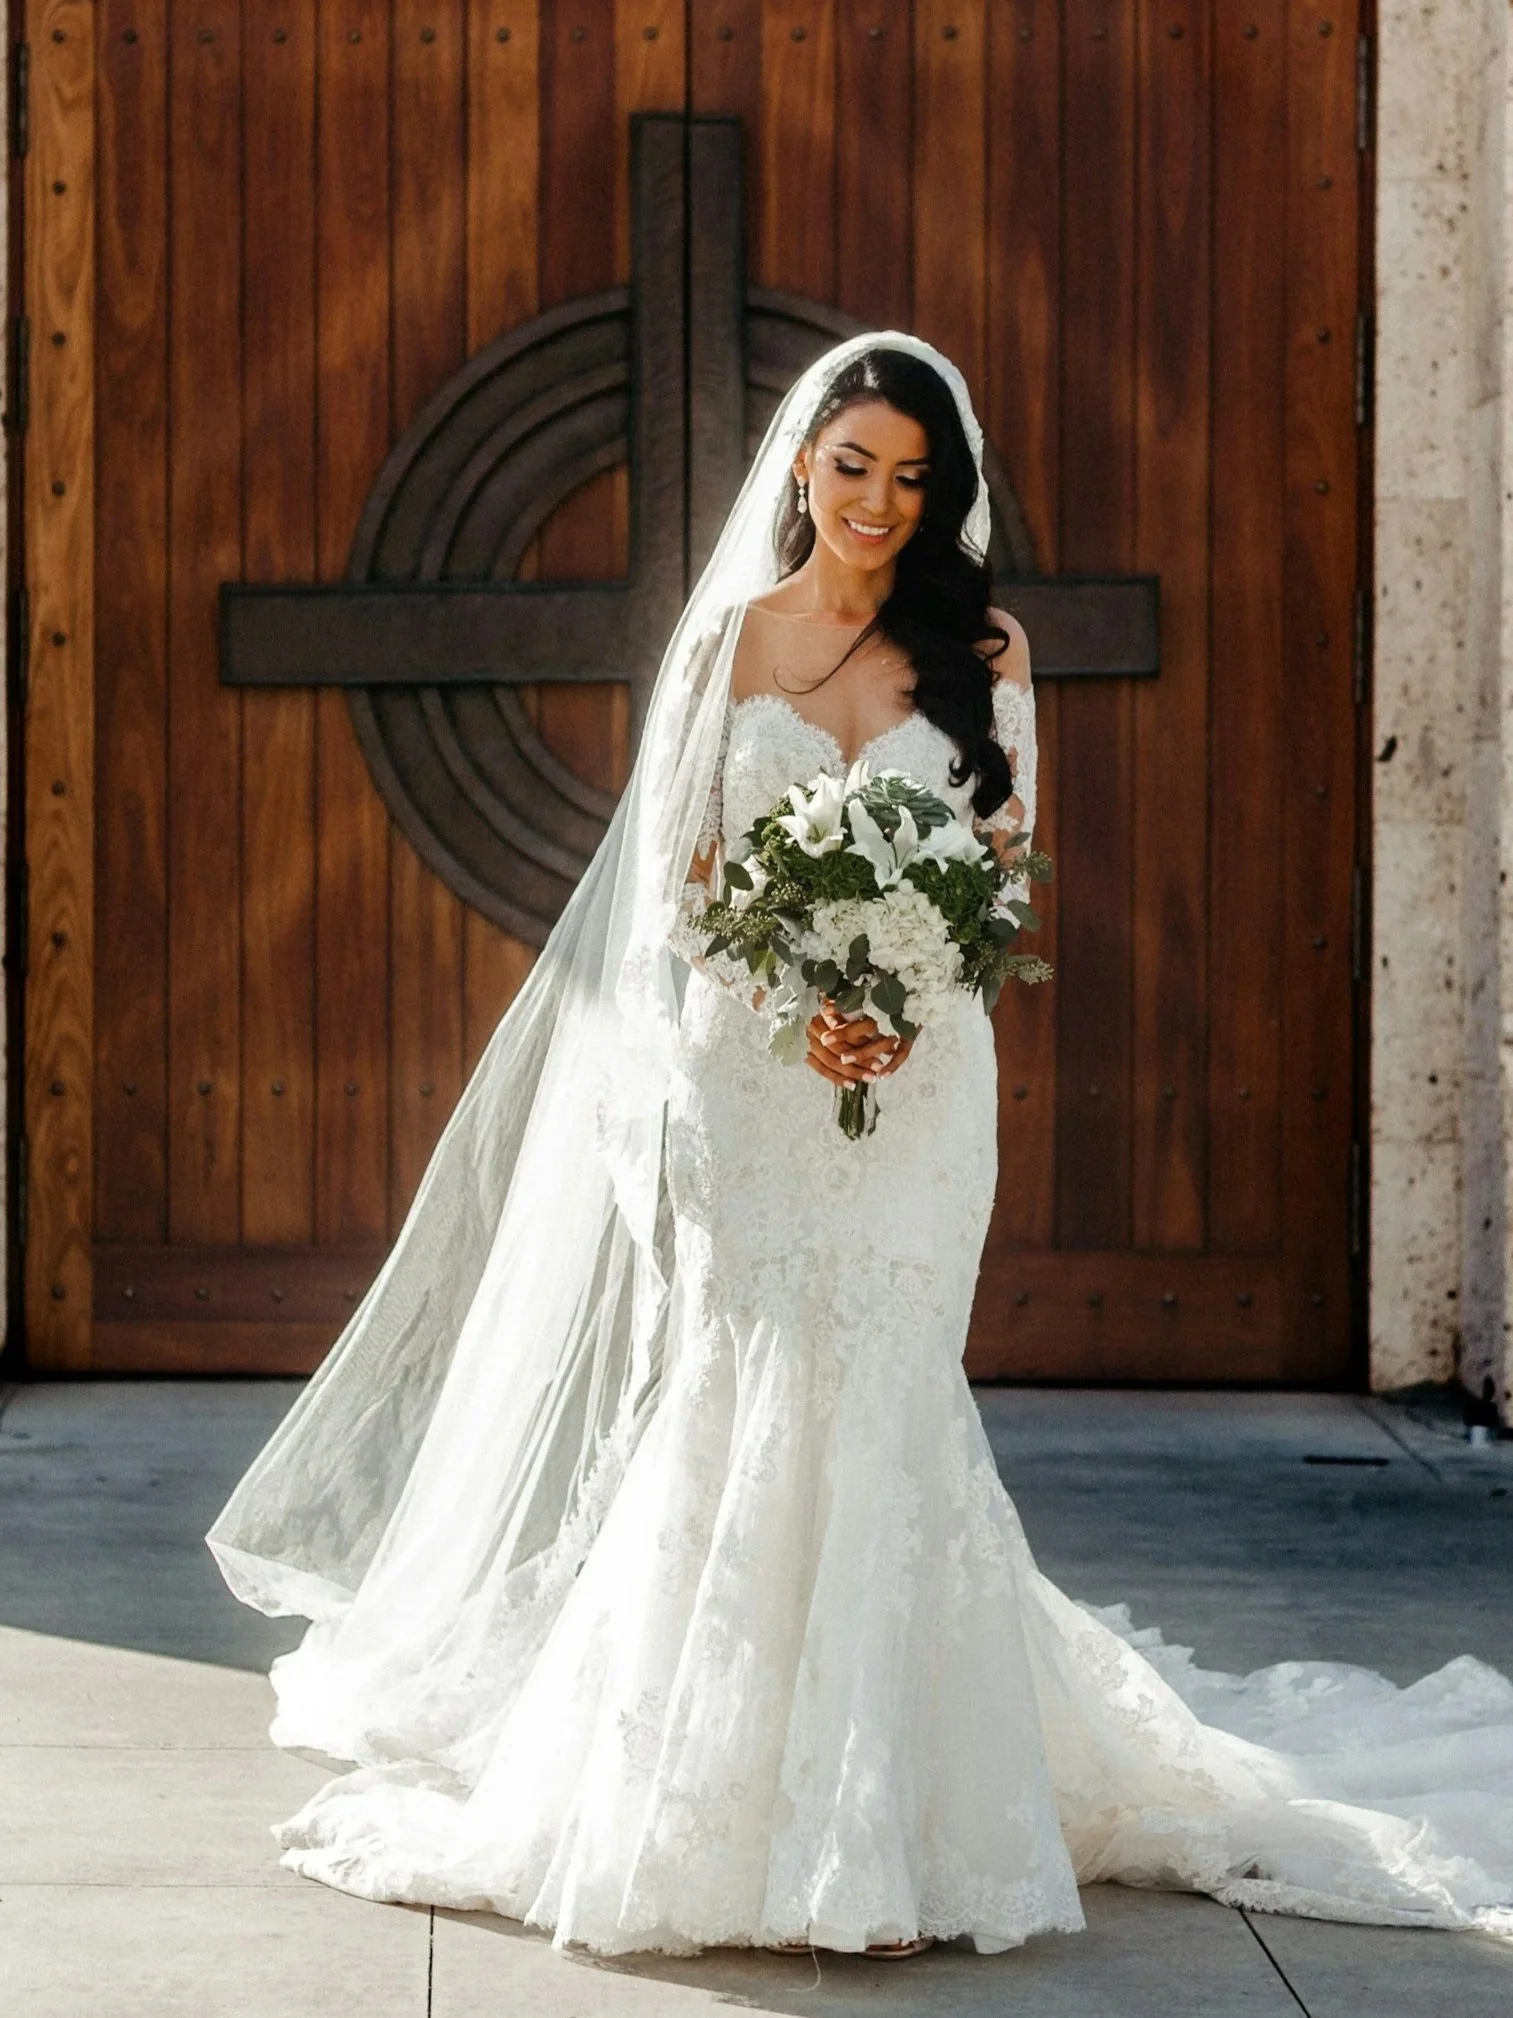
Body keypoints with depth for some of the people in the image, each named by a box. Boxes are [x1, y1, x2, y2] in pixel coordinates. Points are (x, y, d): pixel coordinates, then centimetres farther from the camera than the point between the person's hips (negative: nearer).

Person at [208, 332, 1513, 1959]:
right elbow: (679, 873, 5)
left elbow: (1009, 876, 4)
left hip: (916, 1081, -1)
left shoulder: (982, 653, 6)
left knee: (872, 1402, -6)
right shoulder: (729, 637, 7)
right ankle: (732, 1801, 10)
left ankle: (879, 1831, -1)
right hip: (744, 1074, 1)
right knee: (745, 1409, -1)